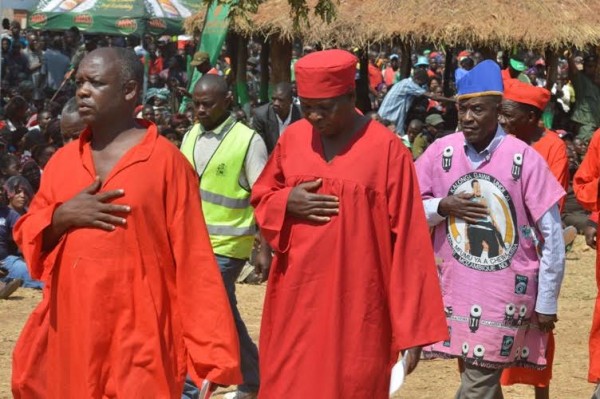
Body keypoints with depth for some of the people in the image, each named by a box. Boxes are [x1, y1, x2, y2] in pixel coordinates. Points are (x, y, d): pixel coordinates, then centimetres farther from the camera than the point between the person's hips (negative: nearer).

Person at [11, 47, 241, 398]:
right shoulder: (64, 160, 11)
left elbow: (193, 258, -6)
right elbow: (27, 235, 13)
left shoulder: (166, 161, -4)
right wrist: (62, 216, -9)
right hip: (70, 331, 5)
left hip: (138, 337, -5)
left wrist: (212, 354, -11)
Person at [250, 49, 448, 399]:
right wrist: (287, 203, -7)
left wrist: (411, 327, -11)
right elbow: (261, 198, 18)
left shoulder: (387, 150, -9)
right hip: (296, 300, 4)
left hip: (356, 307, -4)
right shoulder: (292, 139, 5)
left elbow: (407, 241, -8)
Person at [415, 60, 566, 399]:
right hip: (455, 286, 4)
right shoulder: (440, 152, -3)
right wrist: (442, 207, -15)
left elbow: (553, 237, -7)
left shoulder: (524, 159, -12)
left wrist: (547, 304, -5)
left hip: (505, 292, -4)